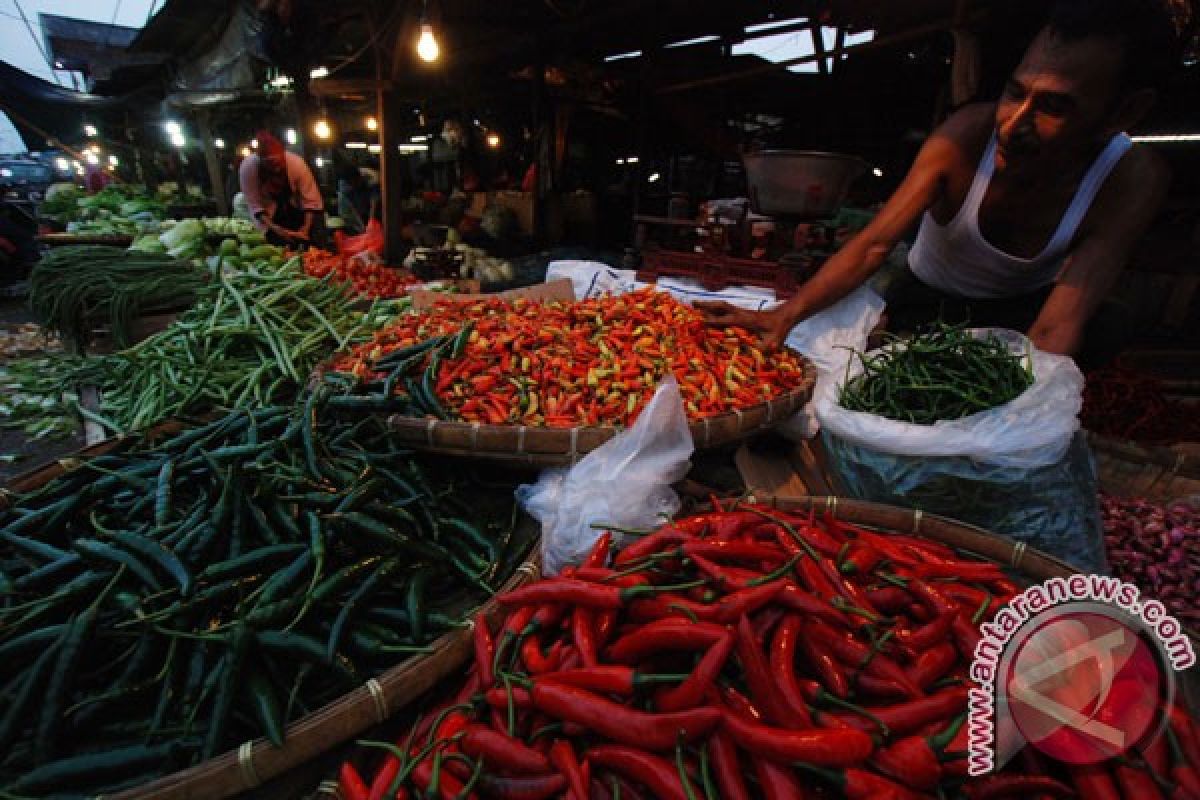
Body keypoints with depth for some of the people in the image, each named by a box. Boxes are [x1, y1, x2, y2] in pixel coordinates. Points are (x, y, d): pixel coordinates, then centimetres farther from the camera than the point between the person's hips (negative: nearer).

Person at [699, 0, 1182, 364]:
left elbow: (1054, 331, -32)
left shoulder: (1132, 179, -27)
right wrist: (788, 313, -47)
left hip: (1023, 305, 1)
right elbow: (875, 243, -34)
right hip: (928, 296, 0)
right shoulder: (969, 135, -29)